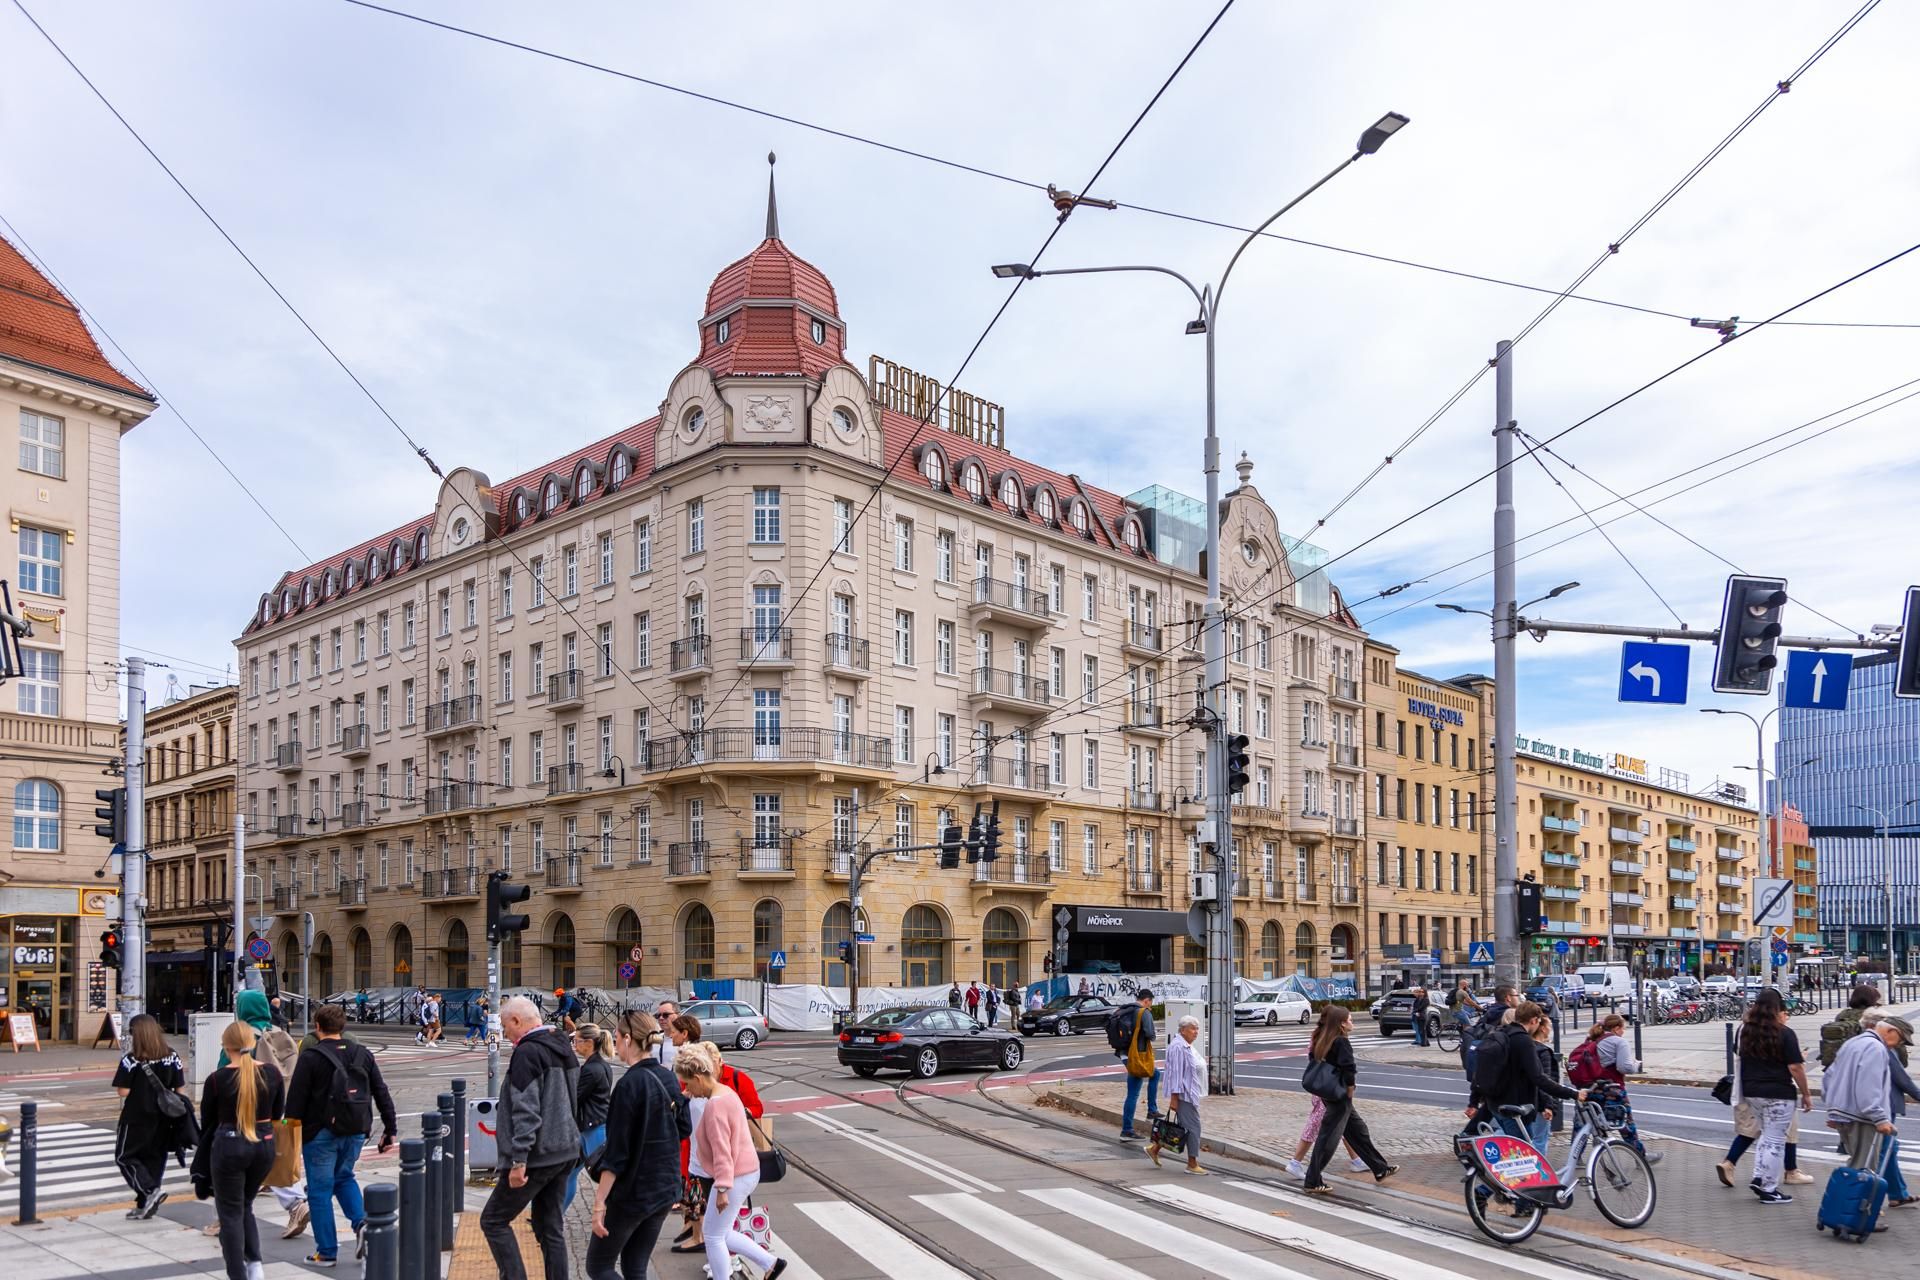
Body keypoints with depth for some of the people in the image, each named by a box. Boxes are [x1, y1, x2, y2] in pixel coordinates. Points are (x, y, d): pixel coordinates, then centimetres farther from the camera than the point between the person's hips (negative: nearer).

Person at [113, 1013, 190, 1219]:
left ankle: (151, 1191, -9)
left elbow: (123, 1091, -16)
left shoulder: (131, 1060, -15)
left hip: (136, 1119, -5)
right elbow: (180, 1089, 2)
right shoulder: (172, 1057, -1)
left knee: (125, 1157, 10)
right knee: (154, 1159, 14)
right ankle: (145, 1205, 17)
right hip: (162, 1119, 5)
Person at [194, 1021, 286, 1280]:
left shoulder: (217, 1079, -13)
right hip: (264, 1145, 4)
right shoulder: (272, 1073, -4)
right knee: (245, 1205, 23)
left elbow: (207, 1122, -1)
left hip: (229, 1145, -4)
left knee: (230, 1213, 9)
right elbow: (278, 1112, 8)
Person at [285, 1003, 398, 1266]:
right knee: (344, 1177, 24)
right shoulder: (362, 1054, 6)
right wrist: (390, 1129, 11)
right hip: (355, 1132, 5)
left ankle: (327, 1251, 10)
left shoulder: (310, 1057, -9)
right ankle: (361, 1223, 3)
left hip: (321, 1133, -5)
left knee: (320, 1190, 7)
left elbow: (296, 1099, -12)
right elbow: (382, 1093, 7)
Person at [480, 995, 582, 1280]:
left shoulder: (527, 1052, -16)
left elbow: (525, 1111, -22)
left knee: (493, 1220, 4)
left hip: (537, 1156, -8)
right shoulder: (563, 1048, 11)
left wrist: (518, 1160, -22)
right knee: (550, 1227, 14)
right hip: (565, 1152, 9)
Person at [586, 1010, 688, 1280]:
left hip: (632, 1191, -7)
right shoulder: (669, 1079, 3)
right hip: (666, 1189, 7)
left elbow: (616, 1150, -19)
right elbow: (683, 1130, 14)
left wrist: (599, 1201, -16)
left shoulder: (630, 1084, -19)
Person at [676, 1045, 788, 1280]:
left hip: (736, 1177, -10)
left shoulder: (715, 1104, -21)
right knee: (720, 1232, 19)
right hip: (747, 1172, 10)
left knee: (712, 1236, 3)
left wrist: (722, 1189, -25)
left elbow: (722, 1151, -25)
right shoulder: (726, 1092, 9)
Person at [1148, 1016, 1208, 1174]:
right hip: (1183, 1094, -10)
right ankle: (1192, 1164, 5)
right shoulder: (1178, 1047, -18)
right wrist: (1174, 1098, -23)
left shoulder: (1188, 1047, 15)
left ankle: (1154, 1149, 22)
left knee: (1183, 1127, 13)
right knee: (1193, 1127, -4)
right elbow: (1175, 1073, -21)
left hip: (1191, 1094, 11)